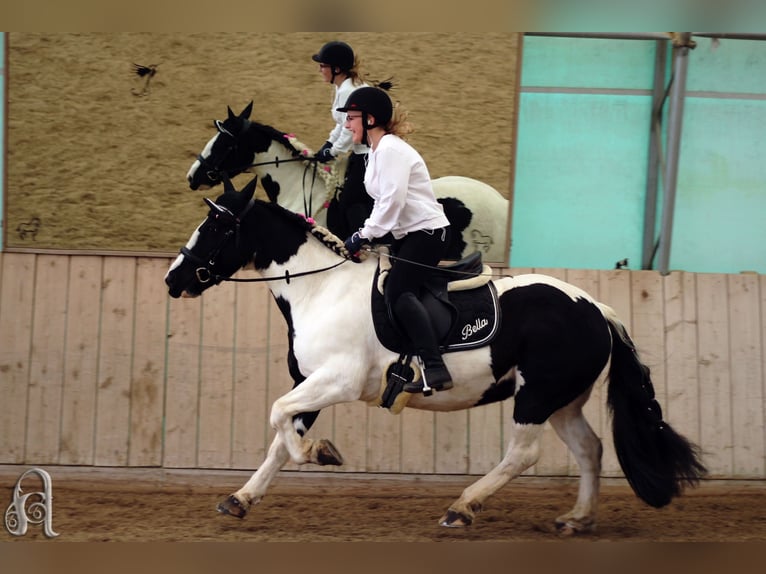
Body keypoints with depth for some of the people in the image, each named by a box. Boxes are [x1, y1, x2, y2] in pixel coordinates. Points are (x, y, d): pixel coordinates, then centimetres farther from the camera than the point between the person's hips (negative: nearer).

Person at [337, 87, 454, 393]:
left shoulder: (391, 149, -16)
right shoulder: (377, 151, 16)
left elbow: (392, 200, -24)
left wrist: (365, 234, -19)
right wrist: (366, 233, 7)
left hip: (427, 232, -11)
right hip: (406, 235, 11)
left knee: (398, 292, -23)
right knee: (390, 291, 9)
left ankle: (435, 369, -31)